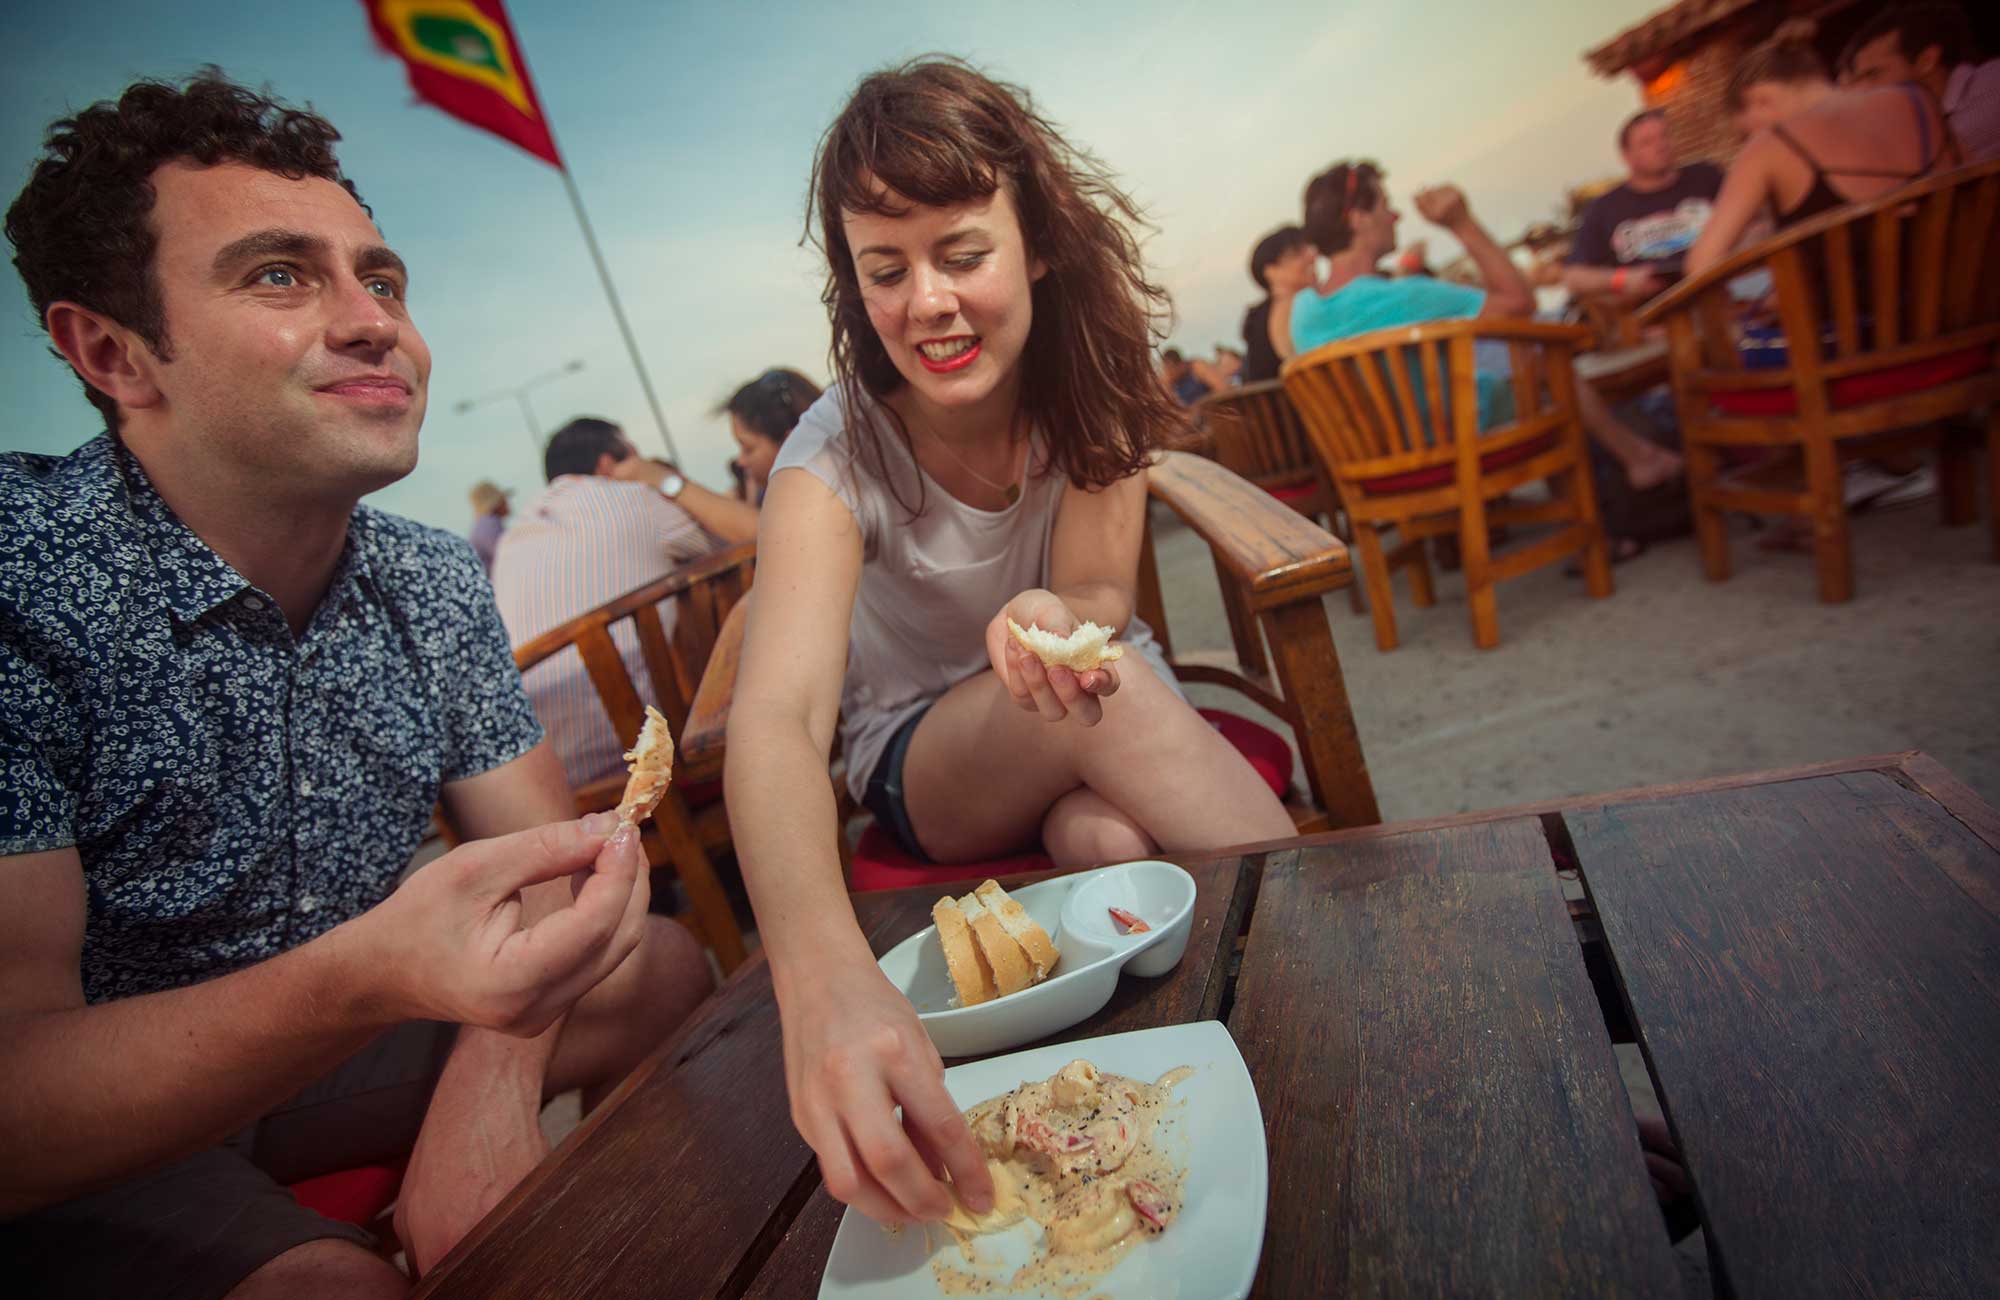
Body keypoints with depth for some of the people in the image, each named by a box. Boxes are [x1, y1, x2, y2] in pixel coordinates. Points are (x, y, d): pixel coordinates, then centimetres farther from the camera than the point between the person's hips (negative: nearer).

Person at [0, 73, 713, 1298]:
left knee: (667, 967, -1)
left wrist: (491, 1085, -18)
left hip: (330, 1052, 6)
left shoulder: (437, 582, -3)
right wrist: (372, 977, -46)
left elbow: (544, 854, -1)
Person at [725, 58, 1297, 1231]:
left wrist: (1058, 616, -43)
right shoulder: (835, 461, -23)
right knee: (1106, 701, -33)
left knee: (1112, 845, -33)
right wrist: (827, 979, -58)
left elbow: (1100, 595, -15)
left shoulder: (1089, 379, -13)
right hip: (927, 762, -1)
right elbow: (776, 723, -39)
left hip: (1095, 730, 2)